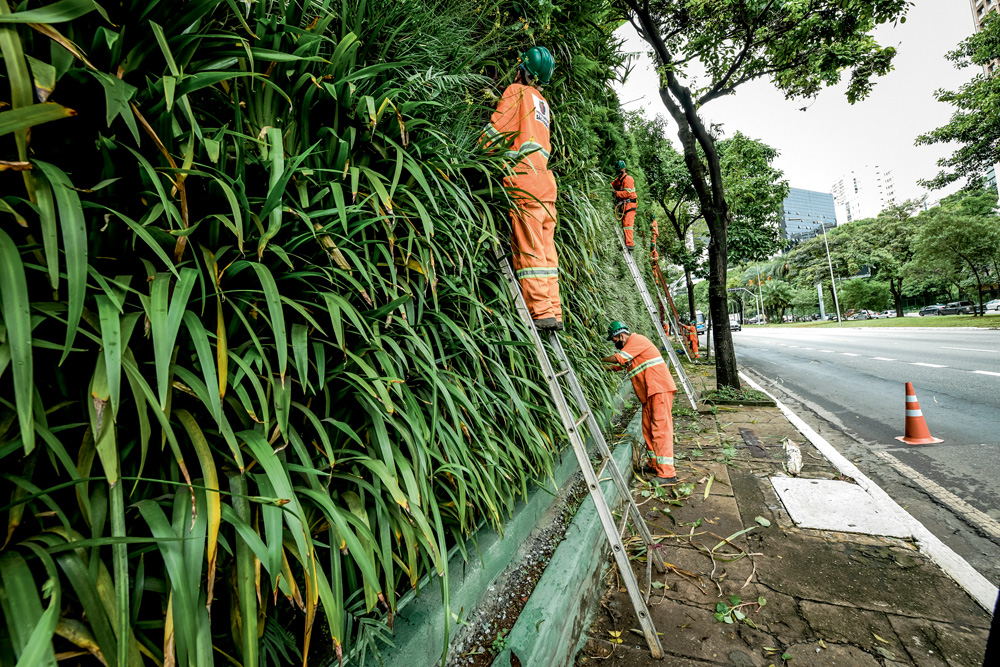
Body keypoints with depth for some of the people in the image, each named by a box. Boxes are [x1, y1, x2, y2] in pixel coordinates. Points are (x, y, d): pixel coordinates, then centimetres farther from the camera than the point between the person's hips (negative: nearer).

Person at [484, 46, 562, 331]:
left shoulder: (516, 90, 8)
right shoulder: (544, 103, 29)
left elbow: (497, 128, -2)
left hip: (523, 179, -7)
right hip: (547, 181, 7)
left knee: (529, 248, -11)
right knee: (546, 248, 4)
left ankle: (541, 312, -16)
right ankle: (554, 312, 4)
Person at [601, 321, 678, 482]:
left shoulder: (637, 339, -9)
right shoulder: (631, 346, 21)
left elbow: (618, 358, -14)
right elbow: (618, 366, 28)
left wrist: (601, 359, 1)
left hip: (660, 389, -10)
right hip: (649, 393, 10)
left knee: (660, 429, -12)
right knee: (648, 429, 12)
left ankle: (667, 474, -11)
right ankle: (655, 465, 22)